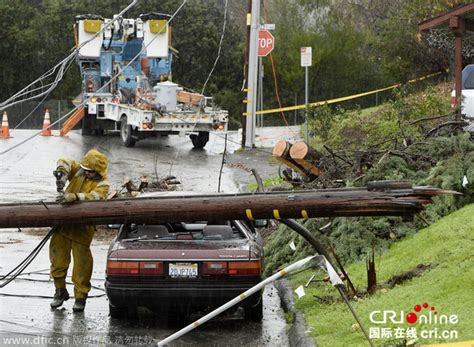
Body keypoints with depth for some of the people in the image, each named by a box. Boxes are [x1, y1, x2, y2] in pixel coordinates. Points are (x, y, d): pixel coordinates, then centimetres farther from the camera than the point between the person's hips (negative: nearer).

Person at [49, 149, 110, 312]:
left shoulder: (102, 184, -6)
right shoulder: (79, 170, 6)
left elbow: (94, 197, -25)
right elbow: (64, 163, -6)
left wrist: (74, 197, -41)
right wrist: (62, 174, -29)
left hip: (83, 229, -4)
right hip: (63, 223, 4)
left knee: (82, 264, -3)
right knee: (58, 258, 9)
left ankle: (80, 297, 9)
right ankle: (60, 291, 27)